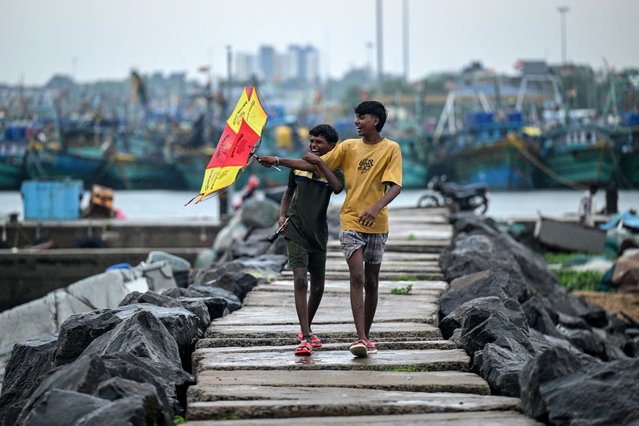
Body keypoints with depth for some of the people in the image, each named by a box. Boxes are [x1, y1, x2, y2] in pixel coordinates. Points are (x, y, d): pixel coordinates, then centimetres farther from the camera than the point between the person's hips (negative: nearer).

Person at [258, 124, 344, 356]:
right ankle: (305, 338, -21)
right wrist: (282, 215, 4)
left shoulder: (333, 169, -2)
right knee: (300, 280, -17)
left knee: (317, 286, 11)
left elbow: (338, 187, -26)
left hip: (318, 235, 1)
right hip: (296, 232, -1)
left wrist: (319, 163, -24)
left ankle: (306, 330, 35)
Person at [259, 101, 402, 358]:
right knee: (357, 277, -13)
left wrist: (376, 208, -30)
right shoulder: (348, 146, 6)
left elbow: (395, 186, -13)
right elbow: (315, 164, 6)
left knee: (371, 281, 8)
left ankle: (367, 336, 21)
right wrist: (279, 161, -4)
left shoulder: (391, 149, -3)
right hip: (351, 221, 1)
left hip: (377, 224, 0)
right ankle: (360, 338, -19)